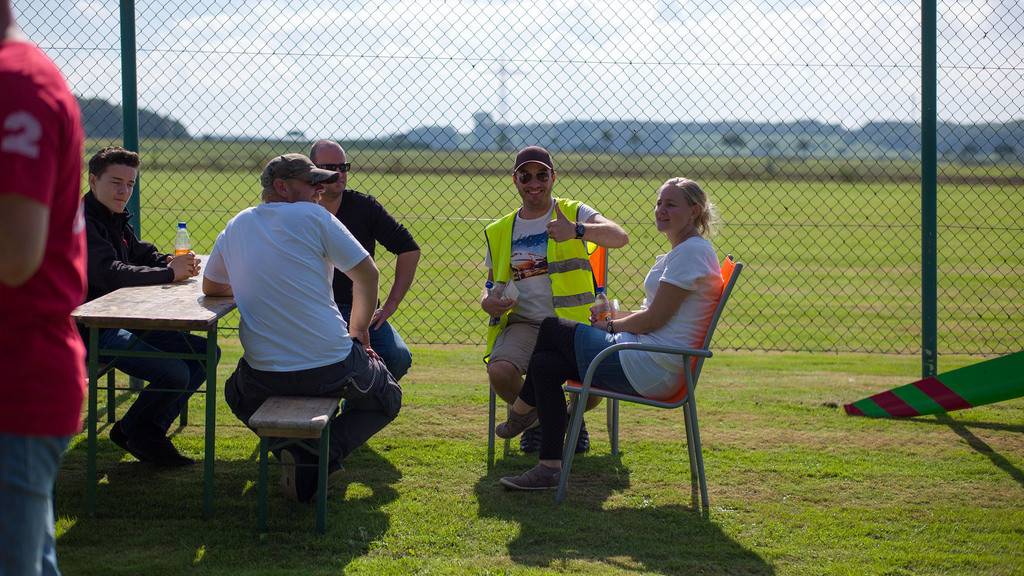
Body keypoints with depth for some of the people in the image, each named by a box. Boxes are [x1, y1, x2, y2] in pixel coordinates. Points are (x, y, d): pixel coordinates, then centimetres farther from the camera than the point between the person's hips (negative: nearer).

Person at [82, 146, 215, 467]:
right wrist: (169, 273, -24)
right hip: (93, 331, -10)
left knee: (206, 353, 6)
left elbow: (144, 254, 21)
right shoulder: (81, 223, -15)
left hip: (126, 324, 10)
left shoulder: (116, 220, 17)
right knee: (175, 374, -24)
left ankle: (150, 430, 9)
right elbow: (110, 273, -28)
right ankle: (132, 431, 4)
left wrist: (175, 262, -4)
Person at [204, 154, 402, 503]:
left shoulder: (236, 226, 9)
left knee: (238, 395, 38)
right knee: (387, 399, 23)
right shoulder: (312, 216, -6)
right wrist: (358, 329, 11)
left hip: (264, 374, 4)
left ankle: (291, 447, 10)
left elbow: (211, 287, 23)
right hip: (331, 367, -4)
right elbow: (367, 274, -4)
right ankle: (318, 458, -3)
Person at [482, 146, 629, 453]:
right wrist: (488, 302, 0)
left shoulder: (573, 213, 6)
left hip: (572, 322, -2)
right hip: (523, 323, 2)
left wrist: (577, 231, -32)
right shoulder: (500, 232, 16)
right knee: (499, 372, -30)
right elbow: (493, 286, 27)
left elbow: (619, 237, -13)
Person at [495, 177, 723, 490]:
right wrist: (613, 318, 9)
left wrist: (611, 326, -1)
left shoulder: (692, 251, -13)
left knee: (550, 329, 3)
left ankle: (521, 411, 22)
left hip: (649, 367, -10)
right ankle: (549, 467, 7)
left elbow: (654, 319, -16)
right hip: (656, 367, 10)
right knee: (544, 363, 6)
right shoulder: (681, 251, 19)